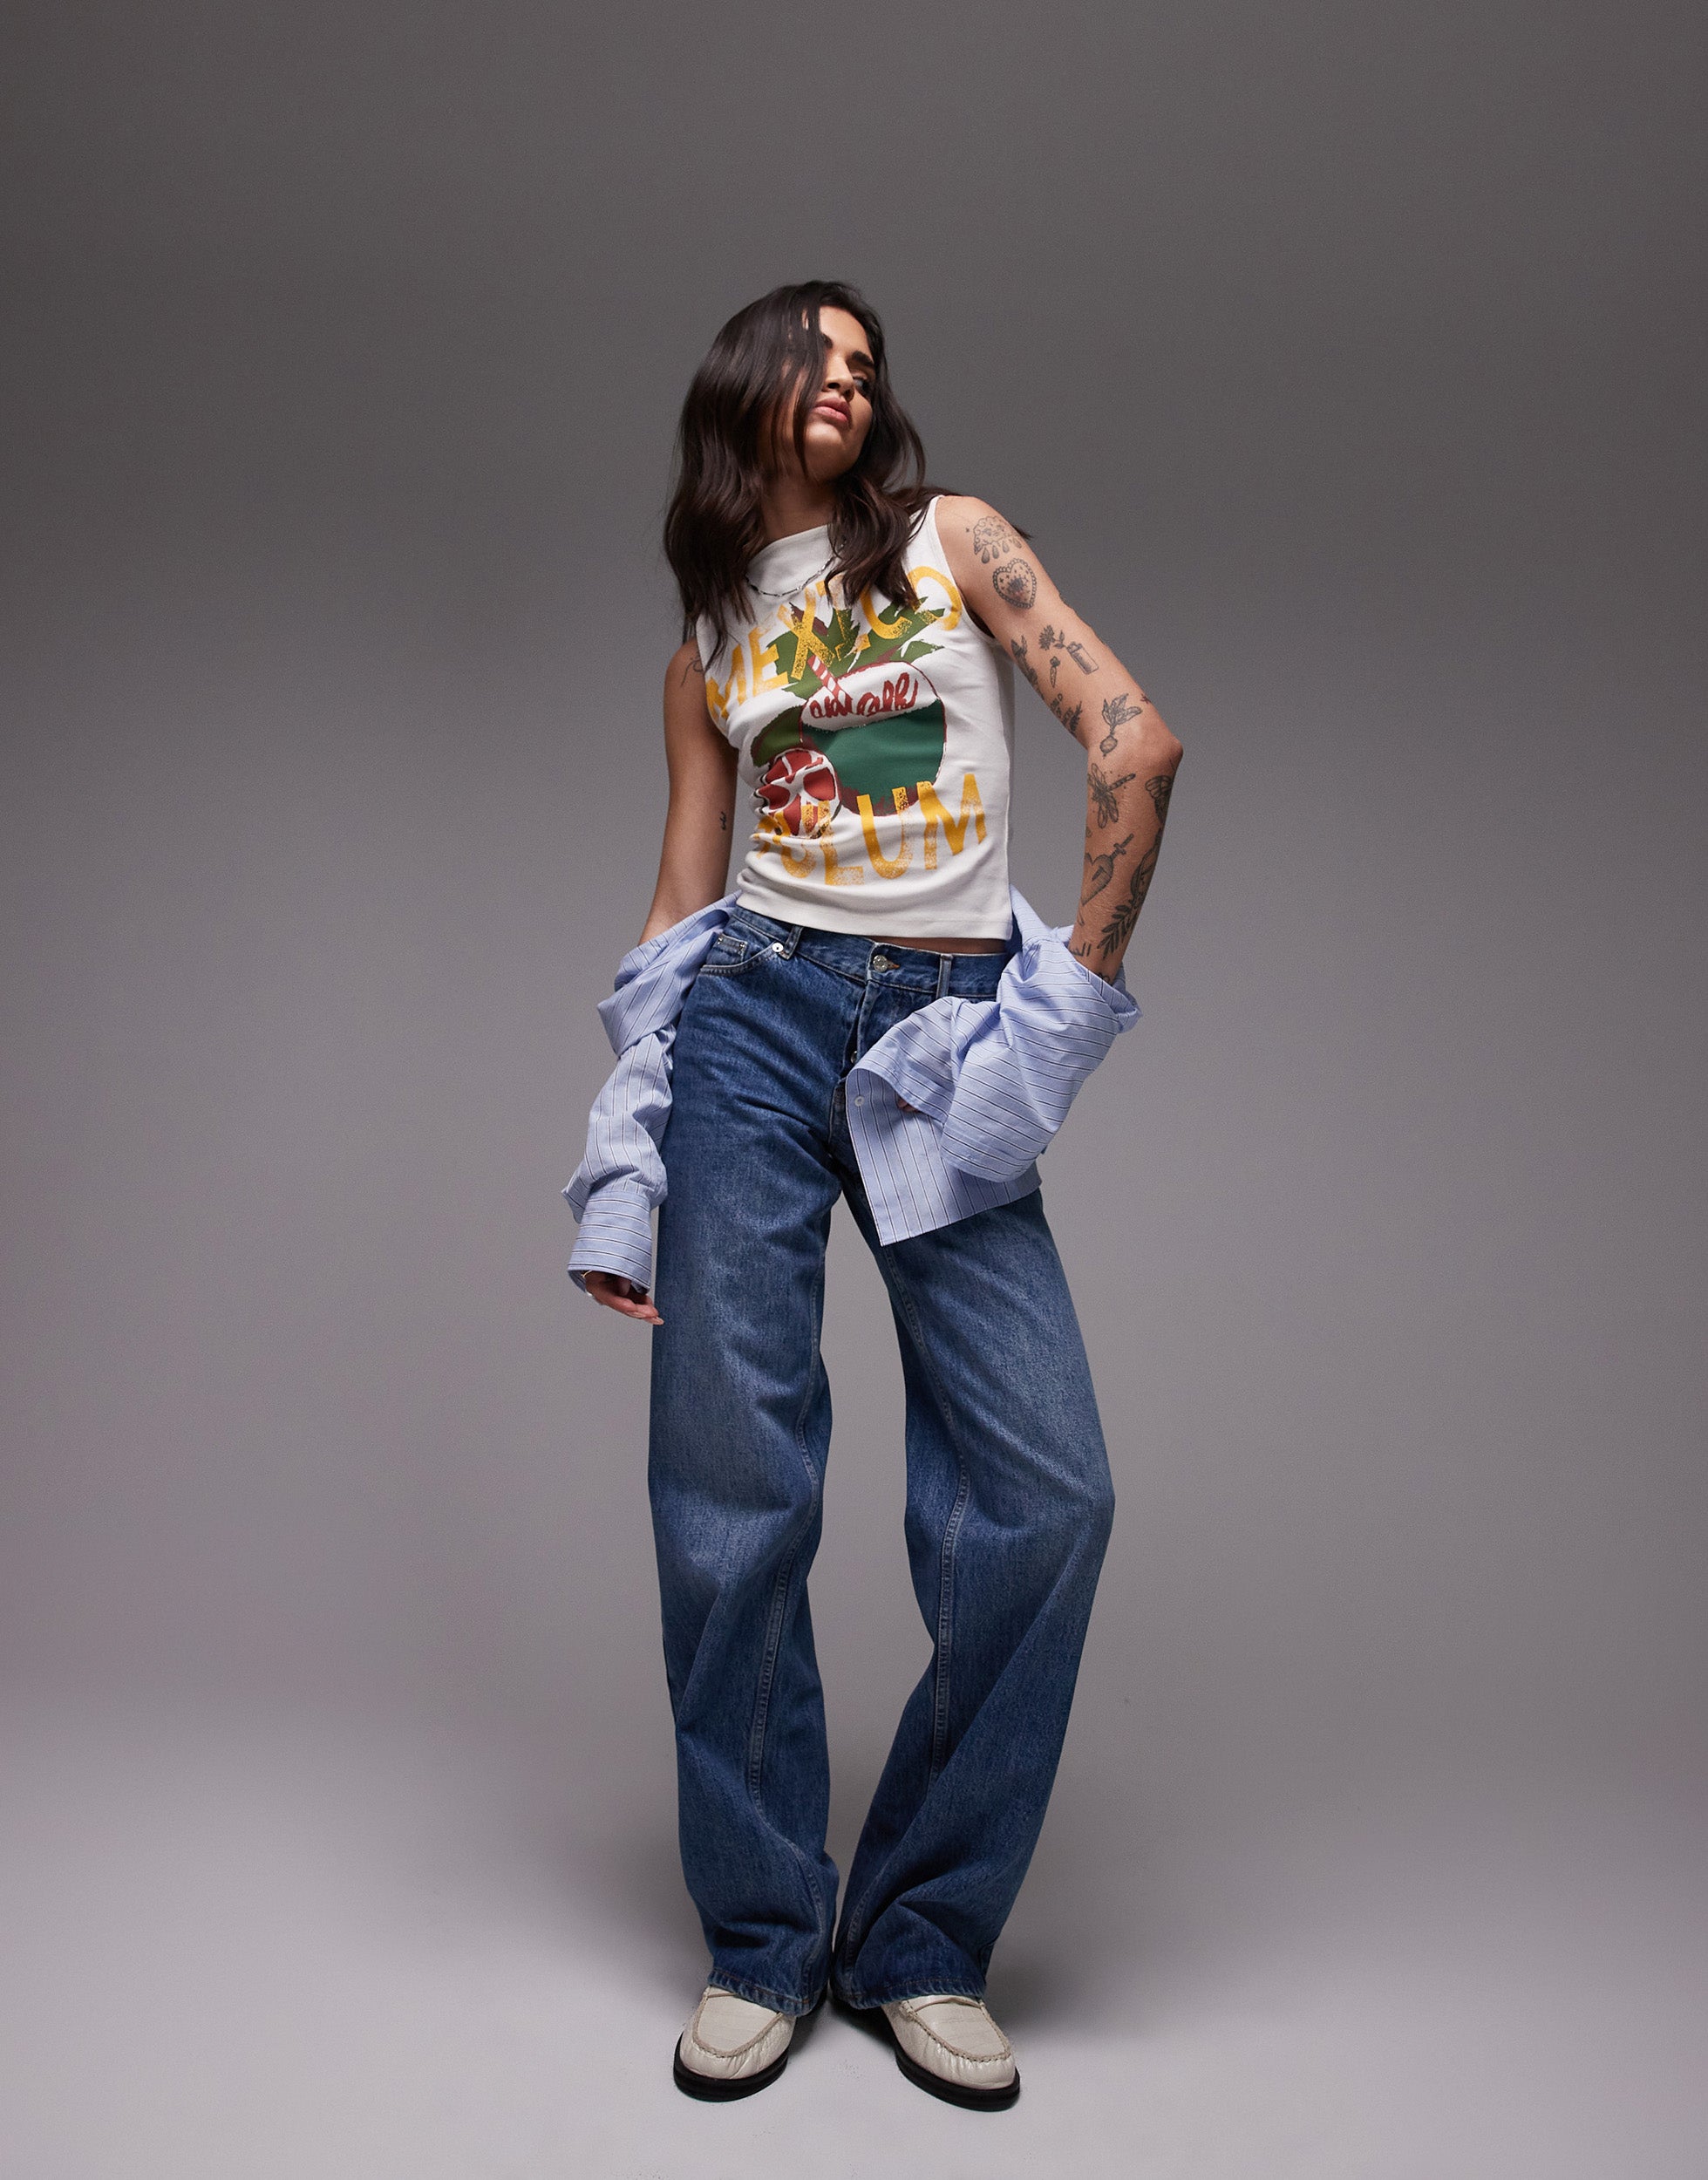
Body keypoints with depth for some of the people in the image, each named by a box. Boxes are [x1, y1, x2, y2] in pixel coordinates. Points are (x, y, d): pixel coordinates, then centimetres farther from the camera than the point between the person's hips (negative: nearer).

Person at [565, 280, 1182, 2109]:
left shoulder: (951, 539, 12)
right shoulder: (704, 651, 17)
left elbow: (1136, 743, 2)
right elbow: (679, 908, 13)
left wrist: (1082, 985, -2)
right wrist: (620, 1174, 6)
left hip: (950, 1032, -1)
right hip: (758, 1016, 2)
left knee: (1048, 1488, -9)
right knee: (730, 1485, -2)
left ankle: (920, 1938, 9)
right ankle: (762, 1941, 15)